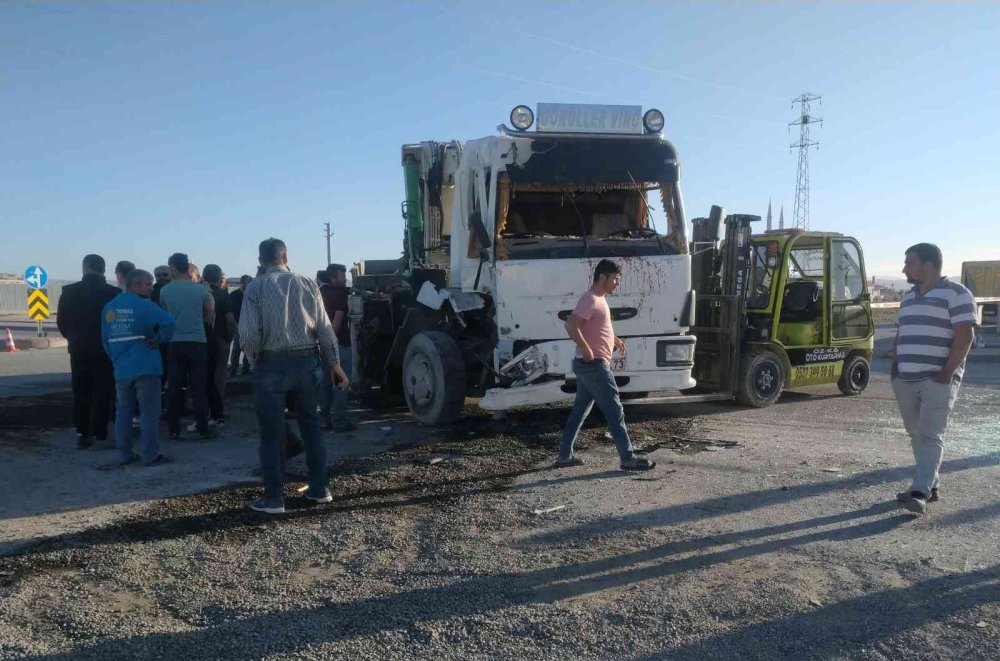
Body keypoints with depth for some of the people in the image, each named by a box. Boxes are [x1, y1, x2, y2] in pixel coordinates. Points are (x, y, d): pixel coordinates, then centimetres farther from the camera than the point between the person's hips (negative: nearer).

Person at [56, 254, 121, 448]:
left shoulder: (69, 291, -5)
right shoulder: (114, 293, -12)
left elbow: (61, 321, 0)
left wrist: (74, 339, 15)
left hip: (78, 350, 2)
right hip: (105, 350, -2)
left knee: (81, 392, 13)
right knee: (102, 392, 7)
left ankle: (82, 432, 8)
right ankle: (98, 432, 7)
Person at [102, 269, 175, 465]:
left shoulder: (109, 307, 9)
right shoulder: (143, 305, -11)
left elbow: (106, 339, 12)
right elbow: (168, 323, -25)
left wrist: (116, 359, 19)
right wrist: (158, 340, -10)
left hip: (121, 369, 6)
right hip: (145, 368, -6)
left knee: (123, 412, 13)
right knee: (149, 412, -1)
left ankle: (125, 454, 17)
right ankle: (150, 455, 1)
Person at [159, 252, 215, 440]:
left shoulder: (165, 291, -2)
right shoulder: (200, 289, -3)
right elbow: (210, 313, 10)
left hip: (174, 344, 1)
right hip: (197, 342, -1)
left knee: (174, 388, 6)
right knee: (199, 388, 1)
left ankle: (174, 429, 9)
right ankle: (202, 429, 1)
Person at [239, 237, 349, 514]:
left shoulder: (255, 287, -4)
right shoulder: (307, 283, 3)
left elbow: (249, 333, -11)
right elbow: (324, 327, 2)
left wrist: (254, 361, 6)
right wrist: (334, 363, 8)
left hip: (272, 364, -3)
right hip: (307, 361, 3)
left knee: (272, 434, 5)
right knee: (310, 426, 16)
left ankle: (274, 498, 10)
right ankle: (319, 489, 22)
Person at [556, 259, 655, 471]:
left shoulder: (599, 299, 15)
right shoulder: (591, 299, -16)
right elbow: (571, 325, -28)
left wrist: (613, 339, 19)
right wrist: (586, 350, -25)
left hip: (589, 366, 10)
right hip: (594, 365, -10)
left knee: (580, 410, 13)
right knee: (615, 411, -4)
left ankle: (565, 455, 17)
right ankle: (628, 458, 3)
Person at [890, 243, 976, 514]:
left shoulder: (956, 294, -6)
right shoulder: (908, 297, 17)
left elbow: (965, 336, -12)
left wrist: (947, 372, -16)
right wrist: (896, 365, 12)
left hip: (937, 380, -7)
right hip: (905, 379, 8)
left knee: (930, 436, -10)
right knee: (917, 435, 10)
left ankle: (920, 492, -14)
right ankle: (929, 485, 19)